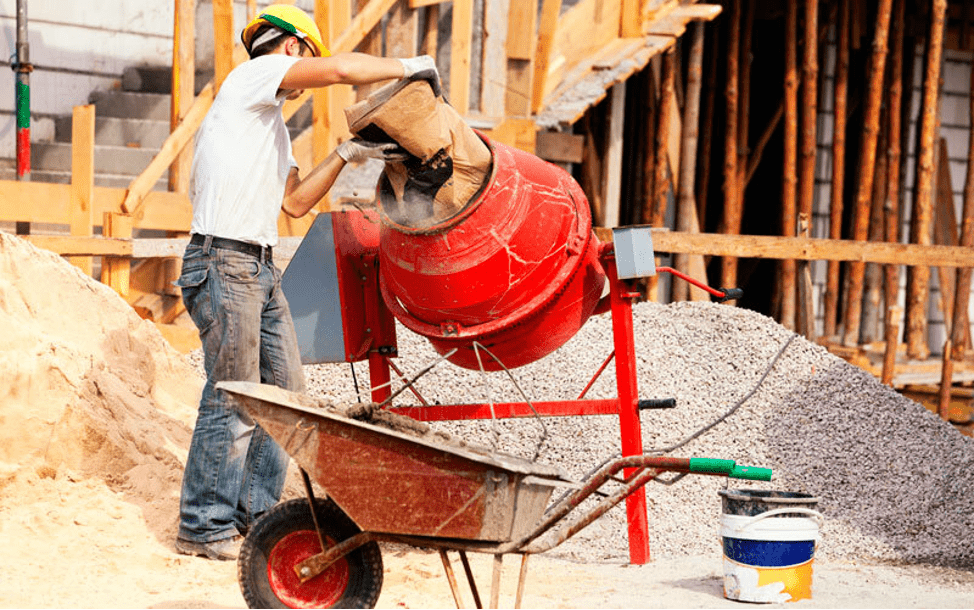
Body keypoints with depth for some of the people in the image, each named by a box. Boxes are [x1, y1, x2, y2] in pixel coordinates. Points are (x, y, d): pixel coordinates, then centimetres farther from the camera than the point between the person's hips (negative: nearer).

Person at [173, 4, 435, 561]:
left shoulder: (274, 123, 26)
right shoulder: (254, 75, -3)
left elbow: (295, 202, 23)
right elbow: (340, 69, -16)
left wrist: (345, 156, 14)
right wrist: (409, 67, -3)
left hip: (260, 266, 10)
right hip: (224, 260, -10)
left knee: (285, 391, 10)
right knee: (233, 401, -7)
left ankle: (255, 513, 18)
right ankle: (205, 527, 1)